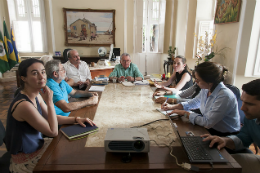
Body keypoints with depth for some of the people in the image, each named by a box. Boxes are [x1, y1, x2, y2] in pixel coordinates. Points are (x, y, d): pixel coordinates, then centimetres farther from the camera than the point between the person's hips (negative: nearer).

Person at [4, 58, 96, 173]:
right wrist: (49, 101, -27)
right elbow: (53, 132, -23)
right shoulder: (24, 105, -31)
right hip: (27, 160, -8)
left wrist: (76, 119, -5)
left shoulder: (36, 95, -3)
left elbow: (51, 118, 7)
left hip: (36, 144, 8)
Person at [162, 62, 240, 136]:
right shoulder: (205, 89, -3)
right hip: (210, 129, 7)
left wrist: (184, 113, -16)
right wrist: (172, 107, 3)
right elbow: (193, 103, 14)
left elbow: (207, 122, -26)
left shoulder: (224, 96, -28)